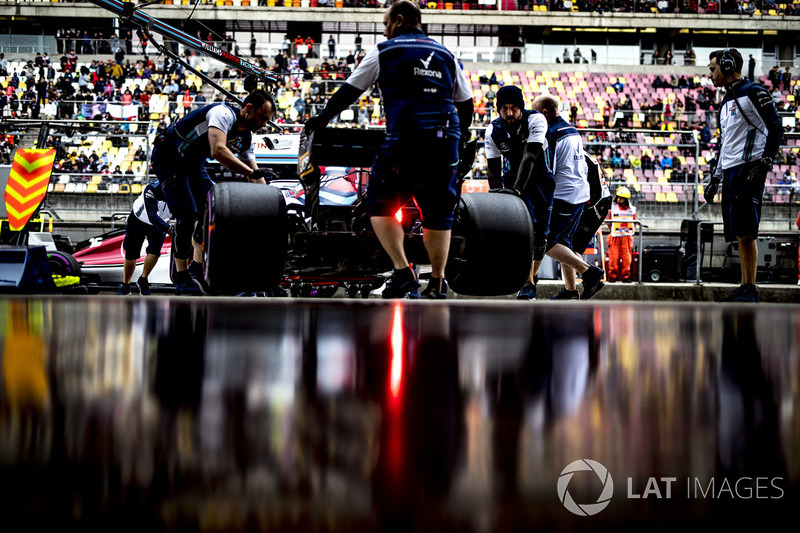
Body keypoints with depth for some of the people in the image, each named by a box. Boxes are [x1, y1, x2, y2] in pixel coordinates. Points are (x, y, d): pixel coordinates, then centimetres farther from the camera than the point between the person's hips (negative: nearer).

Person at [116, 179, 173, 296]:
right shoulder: (152, 189, -40)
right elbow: (152, 216, -48)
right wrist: (168, 229, -62)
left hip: (159, 222, 3)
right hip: (139, 220, -2)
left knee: (154, 251, -18)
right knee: (131, 253, 2)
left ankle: (143, 280, 3)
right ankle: (125, 285, 21)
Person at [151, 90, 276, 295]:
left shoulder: (246, 138, 1)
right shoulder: (224, 114, -27)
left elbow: (256, 177, 7)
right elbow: (218, 150, -43)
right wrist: (251, 172, -41)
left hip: (193, 162, 10)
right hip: (169, 158, -10)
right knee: (187, 214, -19)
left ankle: (198, 271, 8)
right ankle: (182, 279, -15)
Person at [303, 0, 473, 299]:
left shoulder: (384, 51, 9)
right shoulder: (445, 55, 21)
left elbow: (349, 91, 12)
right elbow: (466, 102, 26)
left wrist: (322, 119, 25)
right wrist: (462, 132, 43)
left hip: (406, 139, -4)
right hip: (447, 140, 5)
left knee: (379, 203, 3)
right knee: (438, 212, 11)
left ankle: (402, 270, -11)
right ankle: (437, 284, 8)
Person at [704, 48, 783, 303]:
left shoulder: (754, 92, -3)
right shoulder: (725, 103, 24)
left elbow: (775, 128, -9)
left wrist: (764, 163, -16)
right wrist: (715, 179, 25)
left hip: (749, 168, -9)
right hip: (730, 172, 9)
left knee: (746, 231, -13)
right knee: (739, 234, 5)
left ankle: (750, 289, -14)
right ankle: (744, 290, 5)